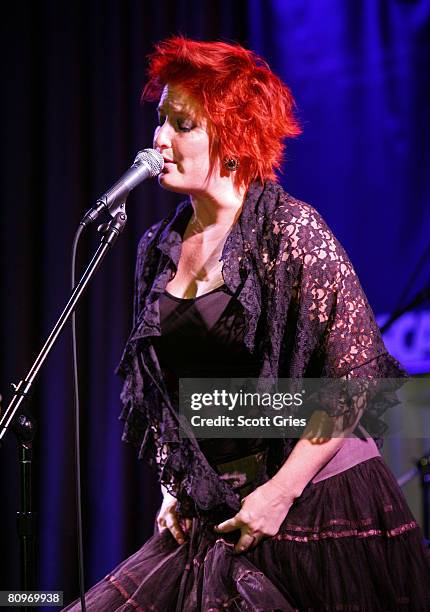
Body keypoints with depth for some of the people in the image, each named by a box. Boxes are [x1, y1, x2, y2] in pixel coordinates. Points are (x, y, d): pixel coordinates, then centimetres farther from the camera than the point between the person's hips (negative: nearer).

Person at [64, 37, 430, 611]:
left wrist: (281, 493, -16)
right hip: (213, 517, 5)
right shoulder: (160, 246, 7)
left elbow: (358, 375, -15)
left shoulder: (290, 229, -12)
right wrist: (173, 485, 7)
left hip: (319, 503, -5)